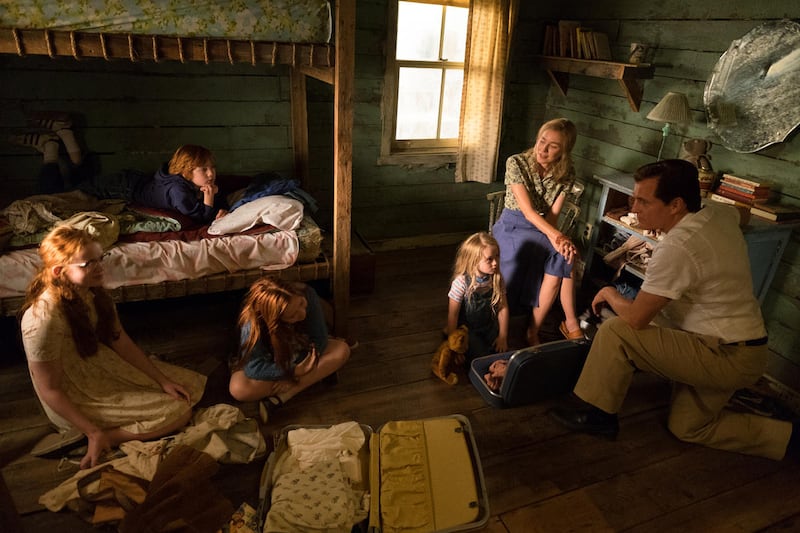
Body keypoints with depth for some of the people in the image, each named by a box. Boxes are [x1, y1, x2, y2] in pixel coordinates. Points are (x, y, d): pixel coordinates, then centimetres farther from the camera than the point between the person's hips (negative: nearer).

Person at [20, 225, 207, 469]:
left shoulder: (93, 293, -7)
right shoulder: (43, 319, -30)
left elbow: (122, 342, 1)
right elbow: (49, 390, -21)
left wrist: (162, 380, -3)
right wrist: (94, 433, -21)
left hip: (104, 367, 8)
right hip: (76, 399, -8)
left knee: (193, 385, 5)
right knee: (179, 412, -15)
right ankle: (83, 435, -5)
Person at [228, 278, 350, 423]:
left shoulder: (307, 294, -29)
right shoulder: (252, 323, -35)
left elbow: (319, 339, -20)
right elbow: (254, 367, -31)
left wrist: (291, 375, -26)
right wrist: (295, 371, -35)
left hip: (301, 354, 3)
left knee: (342, 350, -23)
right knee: (238, 389, -32)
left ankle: (280, 398, -24)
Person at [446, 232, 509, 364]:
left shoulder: (497, 278, -11)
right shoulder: (461, 282, -25)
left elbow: (503, 308, -4)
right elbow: (453, 314, -19)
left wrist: (503, 336, -4)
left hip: (489, 326, 5)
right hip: (466, 328, -4)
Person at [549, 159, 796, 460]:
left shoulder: (676, 248, -29)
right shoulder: (719, 213, -2)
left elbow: (636, 318, -23)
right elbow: (736, 215, 27)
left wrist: (609, 294, -2)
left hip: (727, 357, -9)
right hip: (745, 347, 9)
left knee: (615, 331, -16)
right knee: (688, 428, 21)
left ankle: (598, 416, 0)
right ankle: (788, 437, 23)